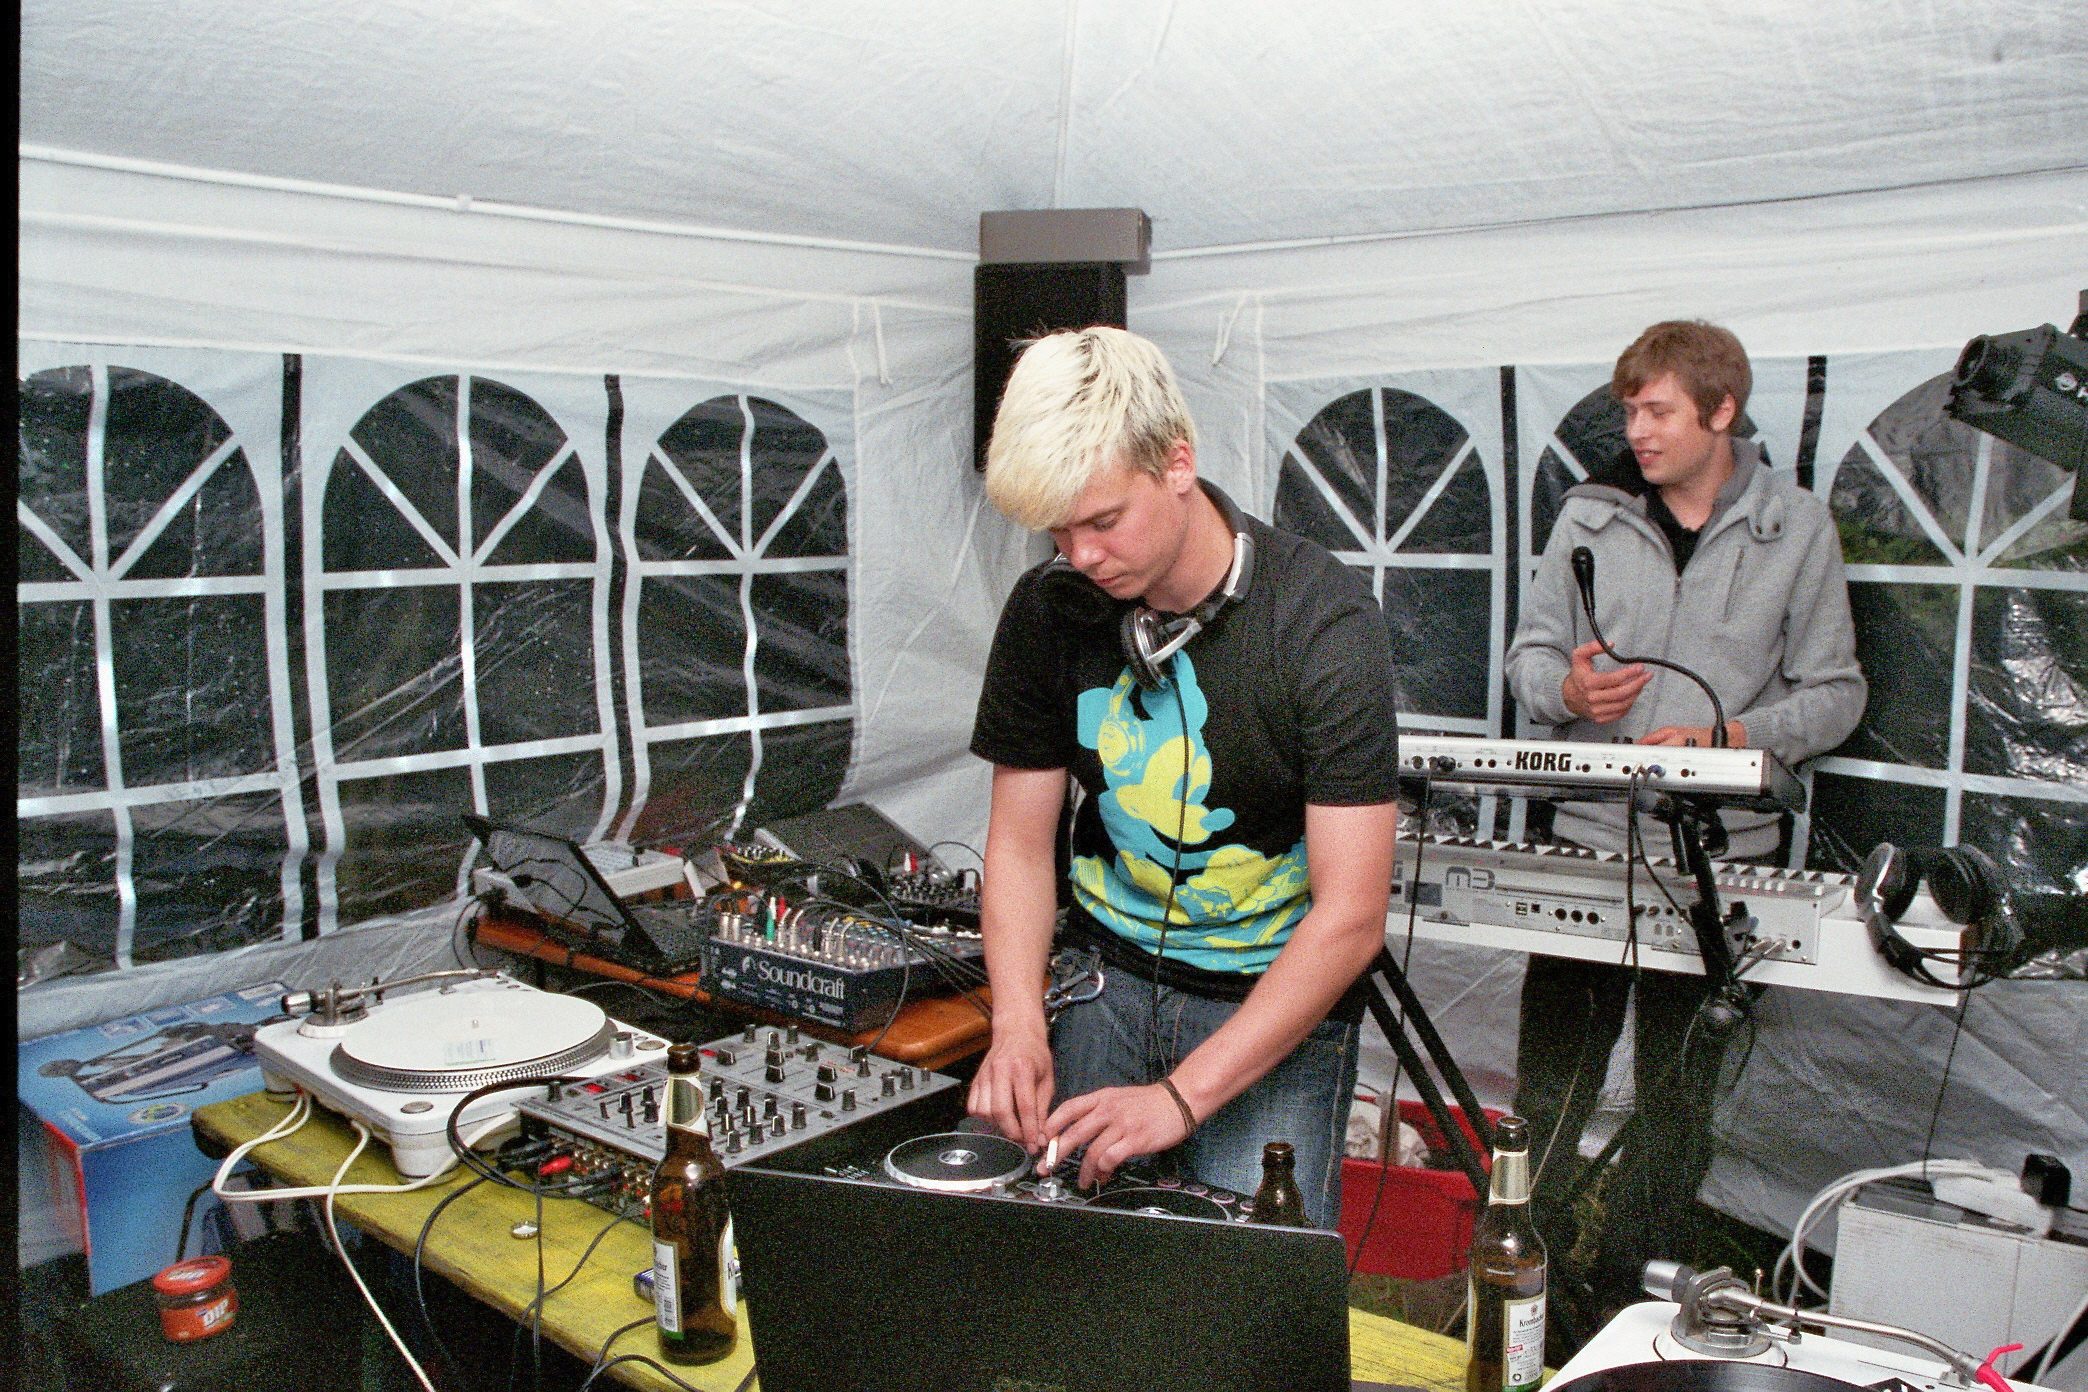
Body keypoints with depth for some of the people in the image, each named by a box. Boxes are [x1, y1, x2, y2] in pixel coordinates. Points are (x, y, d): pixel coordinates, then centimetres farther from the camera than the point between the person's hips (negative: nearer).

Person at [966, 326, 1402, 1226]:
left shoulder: (1324, 620, -19)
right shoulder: (1048, 610, -5)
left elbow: (1350, 916, -20)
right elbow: (1020, 846, 2)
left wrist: (1181, 1096, -26)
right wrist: (1018, 1026, -15)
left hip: (1279, 995, -3)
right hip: (1106, 976, 3)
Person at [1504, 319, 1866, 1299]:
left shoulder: (1799, 530, 1)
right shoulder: (1591, 514, 4)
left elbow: (1834, 692, 3)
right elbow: (1531, 650, 11)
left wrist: (1733, 739, -14)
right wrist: (1567, 691, -12)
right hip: (1587, 838, 1)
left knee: (1679, 1096, 11)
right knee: (1549, 1080, 6)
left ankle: (1637, 1294, 27)